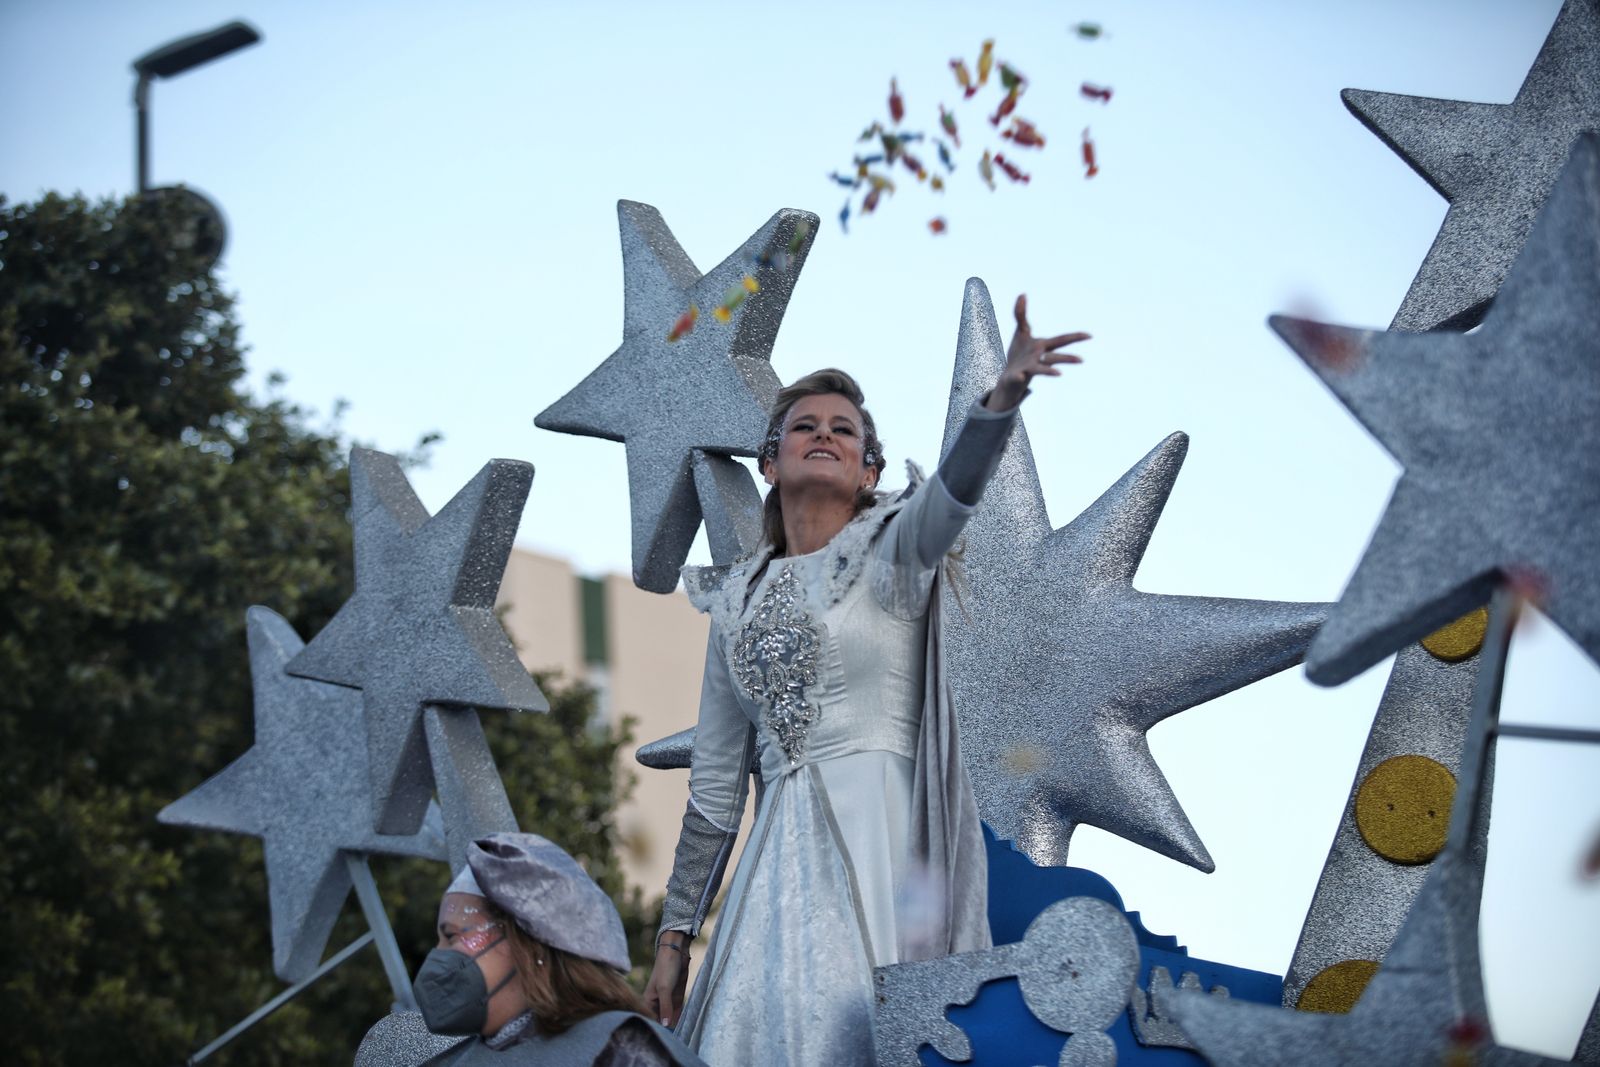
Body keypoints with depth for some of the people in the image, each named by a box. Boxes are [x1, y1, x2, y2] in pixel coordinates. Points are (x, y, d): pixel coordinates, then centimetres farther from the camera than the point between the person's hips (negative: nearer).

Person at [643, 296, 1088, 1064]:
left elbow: (952, 492, -18)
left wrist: (1004, 393, -38)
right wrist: (674, 936, 15)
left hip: (885, 838, -4)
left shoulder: (890, 548, 7)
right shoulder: (739, 602, 18)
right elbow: (715, 786, 18)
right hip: (784, 854, 4)